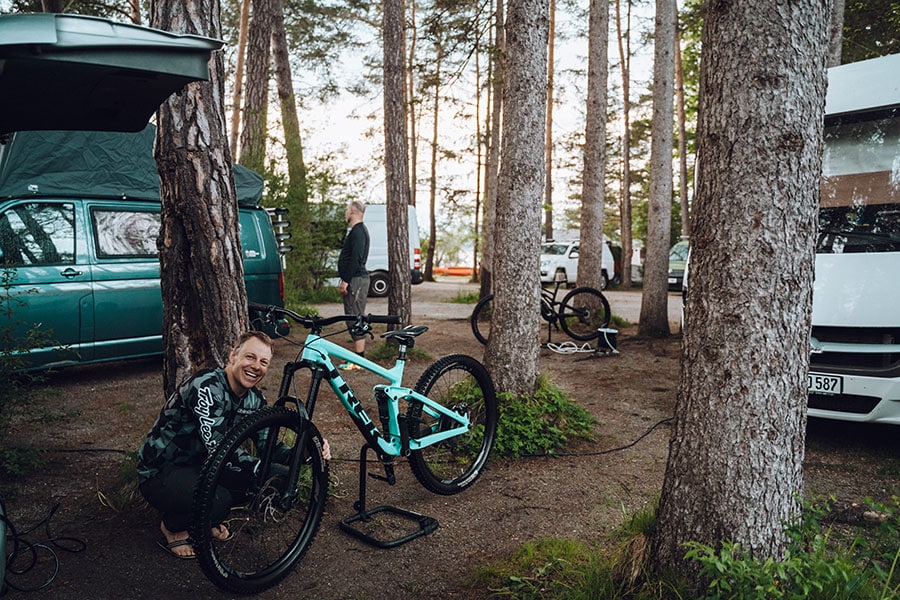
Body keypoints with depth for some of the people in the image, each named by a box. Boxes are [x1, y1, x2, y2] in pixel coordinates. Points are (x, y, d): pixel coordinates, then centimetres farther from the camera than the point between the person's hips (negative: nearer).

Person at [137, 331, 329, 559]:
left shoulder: (254, 399, -3)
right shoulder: (207, 386, -28)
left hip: (198, 466, 8)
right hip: (159, 474, -7)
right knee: (217, 500, -33)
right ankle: (172, 528, 0)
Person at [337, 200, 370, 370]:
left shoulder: (358, 231, -13)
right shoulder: (357, 230, 20)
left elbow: (356, 258, -21)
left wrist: (346, 281, -21)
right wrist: (345, 279, 23)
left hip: (356, 280, -11)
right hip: (356, 279, 11)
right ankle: (359, 356, 17)